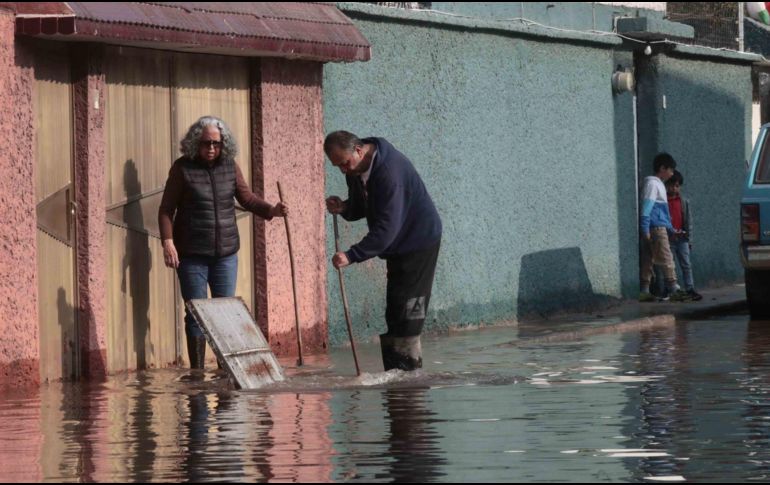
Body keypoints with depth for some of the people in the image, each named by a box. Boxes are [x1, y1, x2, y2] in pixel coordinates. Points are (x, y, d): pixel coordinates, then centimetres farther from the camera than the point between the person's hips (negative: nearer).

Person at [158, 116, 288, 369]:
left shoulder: (229, 166, 6)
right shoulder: (183, 168, -5)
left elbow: (247, 198, 10)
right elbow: (167, 209, -5)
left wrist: (271, 210, -8)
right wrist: (168, 241, -16)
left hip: (225, 253, 4)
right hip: (192, 255, -4)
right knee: (196, 315, -1)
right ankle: (197, 371, 5)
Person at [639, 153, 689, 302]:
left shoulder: (659, 184, 21)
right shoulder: (652, 184, -8)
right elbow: (646, 207, -15)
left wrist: (671, 228, 27)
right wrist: (645, 229, -20)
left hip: (660, 228, 9)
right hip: (656, 228, -9)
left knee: (648, 261, 6)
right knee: (666, 259, -10)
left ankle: (644, 291, 5)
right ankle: (674, 290, -12)